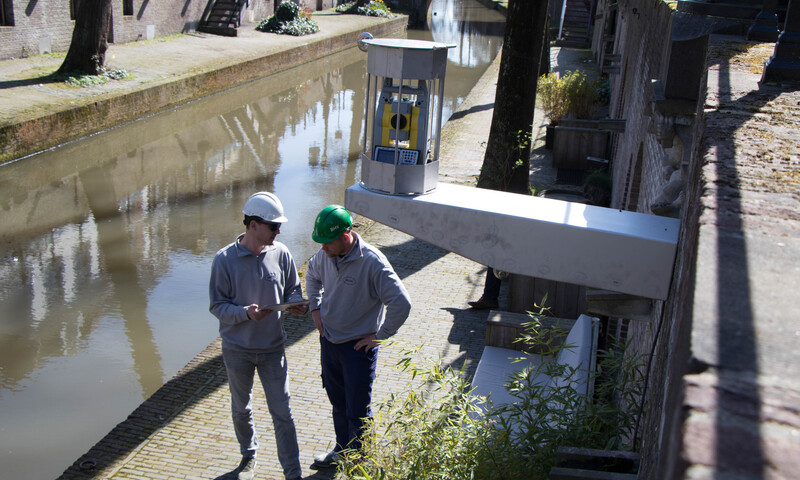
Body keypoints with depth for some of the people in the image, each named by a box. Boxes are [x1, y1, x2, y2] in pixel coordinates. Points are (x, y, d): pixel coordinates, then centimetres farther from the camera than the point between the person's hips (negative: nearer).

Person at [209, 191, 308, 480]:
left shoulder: (280, 253, -8)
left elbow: (293, 290, 5)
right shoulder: (225, 259, -15)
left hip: (272, 348, 1)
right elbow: (217, 305, -10)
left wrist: (297, 304, -18)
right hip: (237, 350, 0)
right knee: (241, 409, 20)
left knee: (282, 413, 3)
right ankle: (249, 456, 45)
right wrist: (246, 313, -28)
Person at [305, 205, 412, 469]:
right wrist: (315, 308, 9)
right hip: (328, 341, 6)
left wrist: (380, 337, -18)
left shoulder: (372, 262, -25)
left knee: (358, 412, 5)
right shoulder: (325, 254, -6)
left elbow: (401, 303, -25)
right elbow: (312, 276, 19)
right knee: (338, 403, 23)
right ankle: (342, 451, 43)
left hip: (358, 346, -6)